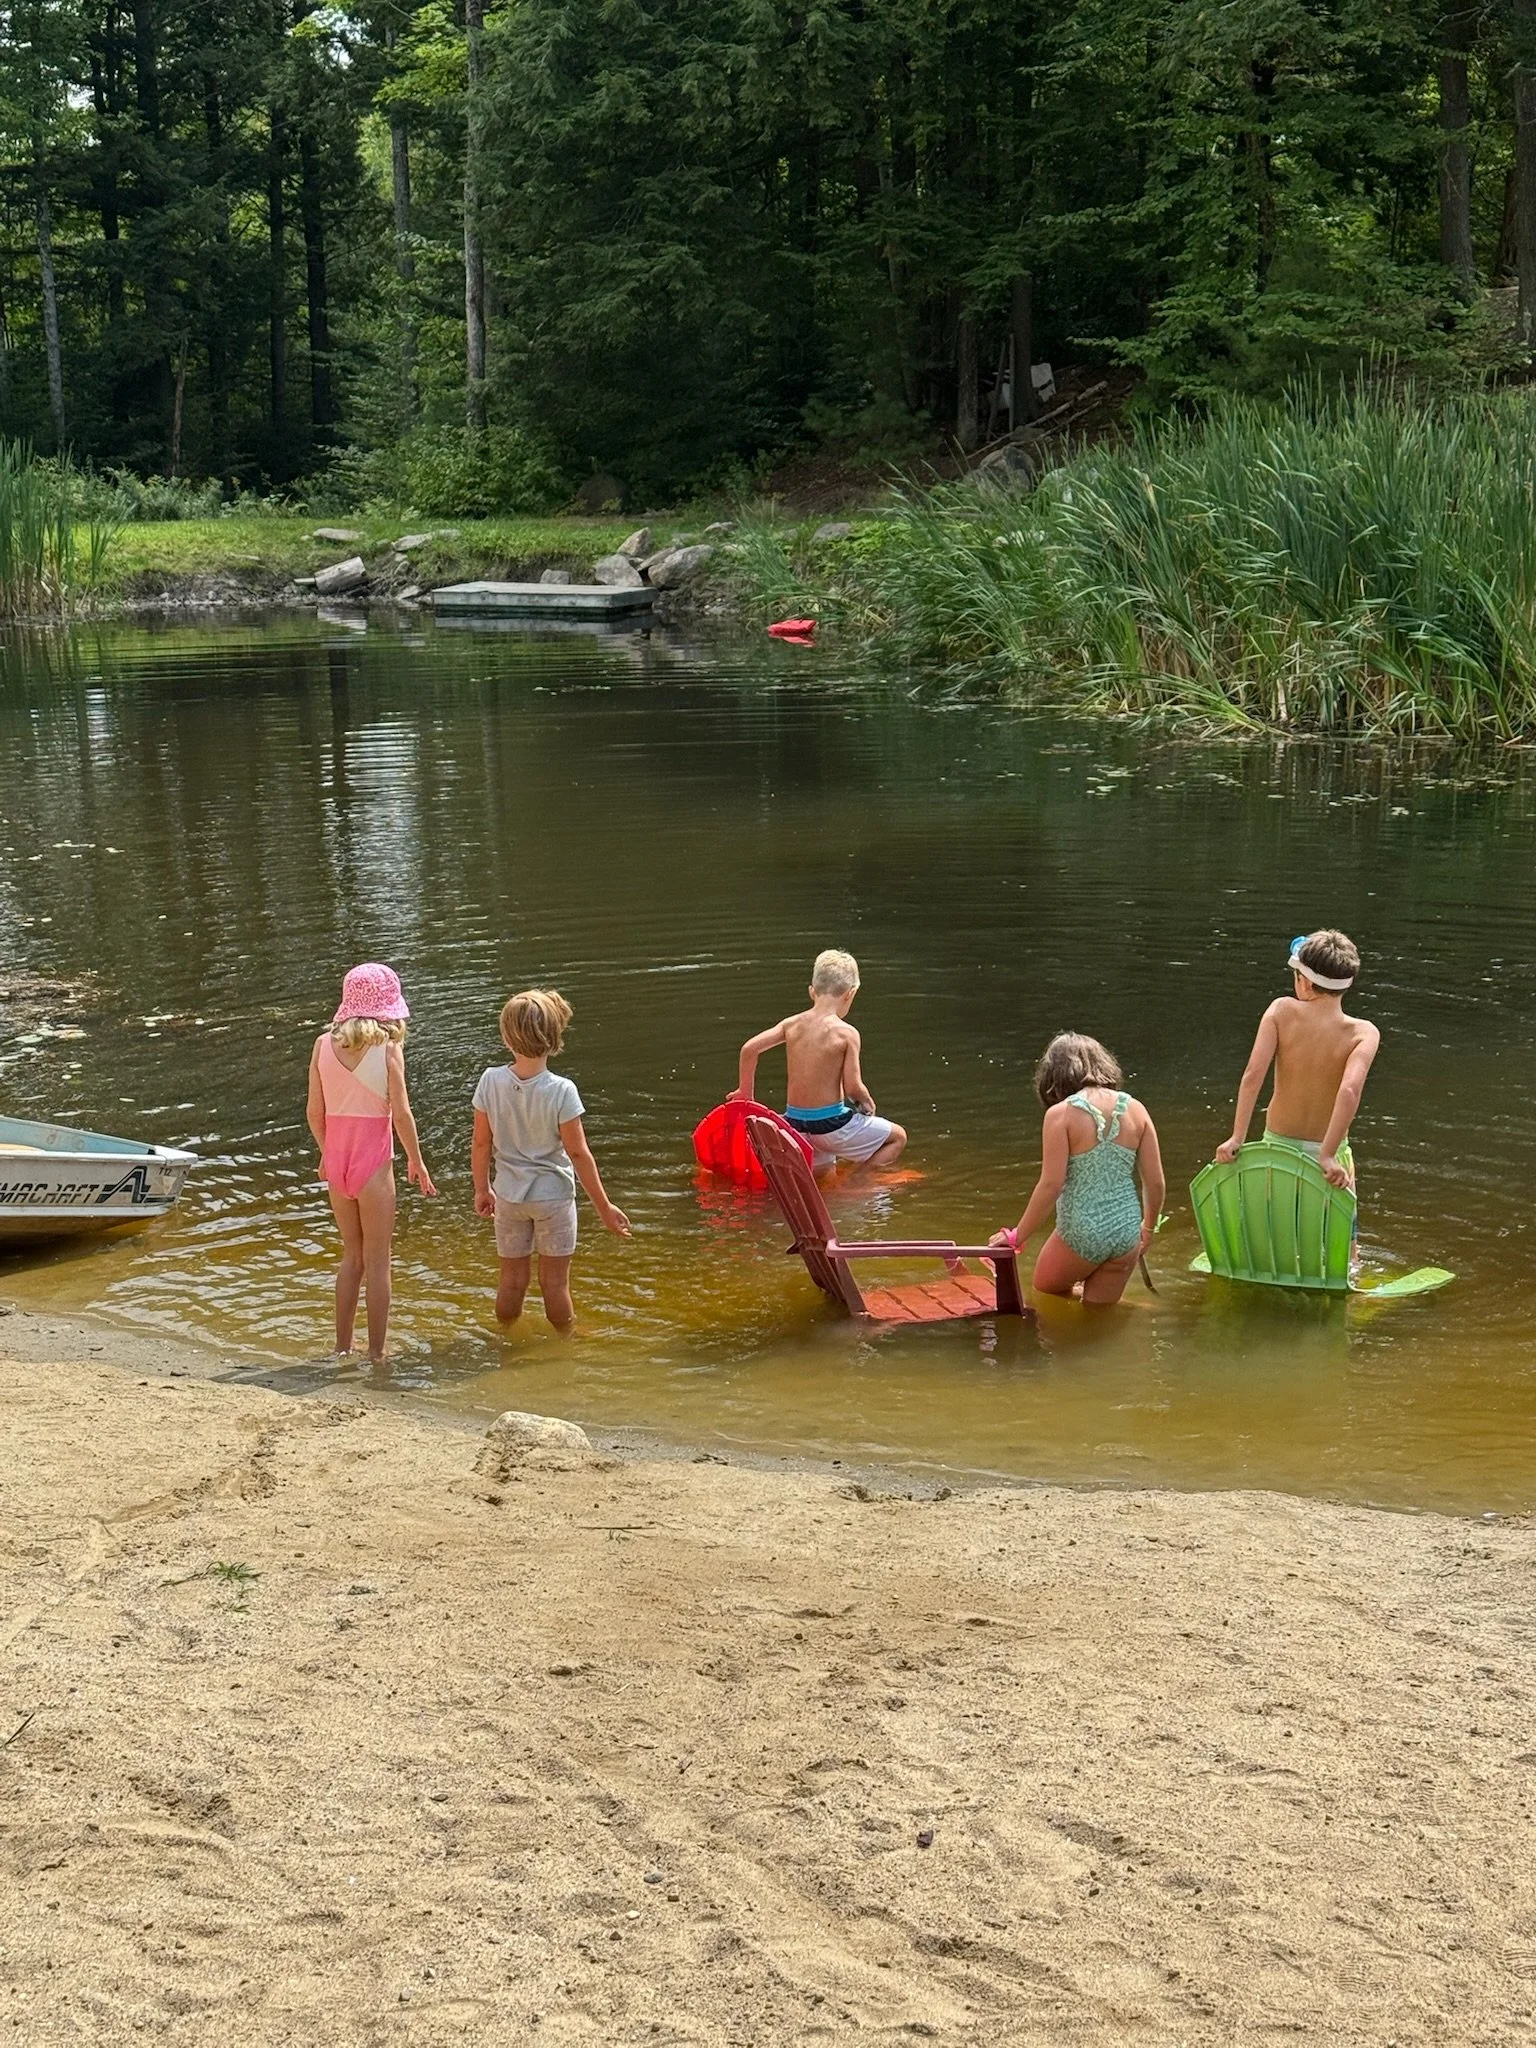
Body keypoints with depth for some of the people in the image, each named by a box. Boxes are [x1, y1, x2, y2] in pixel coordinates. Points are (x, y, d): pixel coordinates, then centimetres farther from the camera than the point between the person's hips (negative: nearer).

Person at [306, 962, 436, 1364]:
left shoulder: (324, 1044, 0)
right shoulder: (388, 1048, -11)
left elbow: (315, 1112, 3)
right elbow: (401, 1113, -11)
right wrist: (416, 1161, 2)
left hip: (335, 1157, 4)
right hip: (373, 1159, -4)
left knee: (352, 1255, 19)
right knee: (377, 1260, 6)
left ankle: (342, 1347, 24)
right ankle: (376, 1353, 10)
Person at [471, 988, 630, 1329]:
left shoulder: (490, 1081, -14)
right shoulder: (561, 1091, -22)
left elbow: (481, 1144, -4)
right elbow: (578, 1153, -17)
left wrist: (482, 1189, 12)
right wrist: (604, 1206, -7)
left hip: (508, 1195, 3)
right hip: (553, 1195, -3)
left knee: (512, 1278, 18)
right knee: (555, 1281, 11)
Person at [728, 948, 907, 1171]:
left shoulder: (792, 1025, 0)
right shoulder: (846, 1033, -14)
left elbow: (749, 1048, -2)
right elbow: (853, 1088, -15)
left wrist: (745, 1092, 11)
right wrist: (867, 1103, 8)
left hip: (794, 1121, 6)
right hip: (830, 1124, -6)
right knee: (898, 1137, 13)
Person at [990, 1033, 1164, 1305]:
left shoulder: (1061, 1114, -13)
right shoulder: (1134, 1109, 1)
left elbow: (1051, 1184, -16)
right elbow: (1155, 1182, 2)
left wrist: (1017, 1236, -6)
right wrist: (1148, 1228, 20)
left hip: (1082, 1232, -4)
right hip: (1126, 1232, 4)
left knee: (1044, 1287, 24)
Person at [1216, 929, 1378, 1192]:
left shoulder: (1282, 1011, -8)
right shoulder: (1363, 1033, -12)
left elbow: (1253, 1074, -18)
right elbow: (1350, 1091, -27)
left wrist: (1237, 1138, -17)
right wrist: (1327, 1157, -28)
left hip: (1276, 1145, 2)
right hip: (1326, 1150, -1)